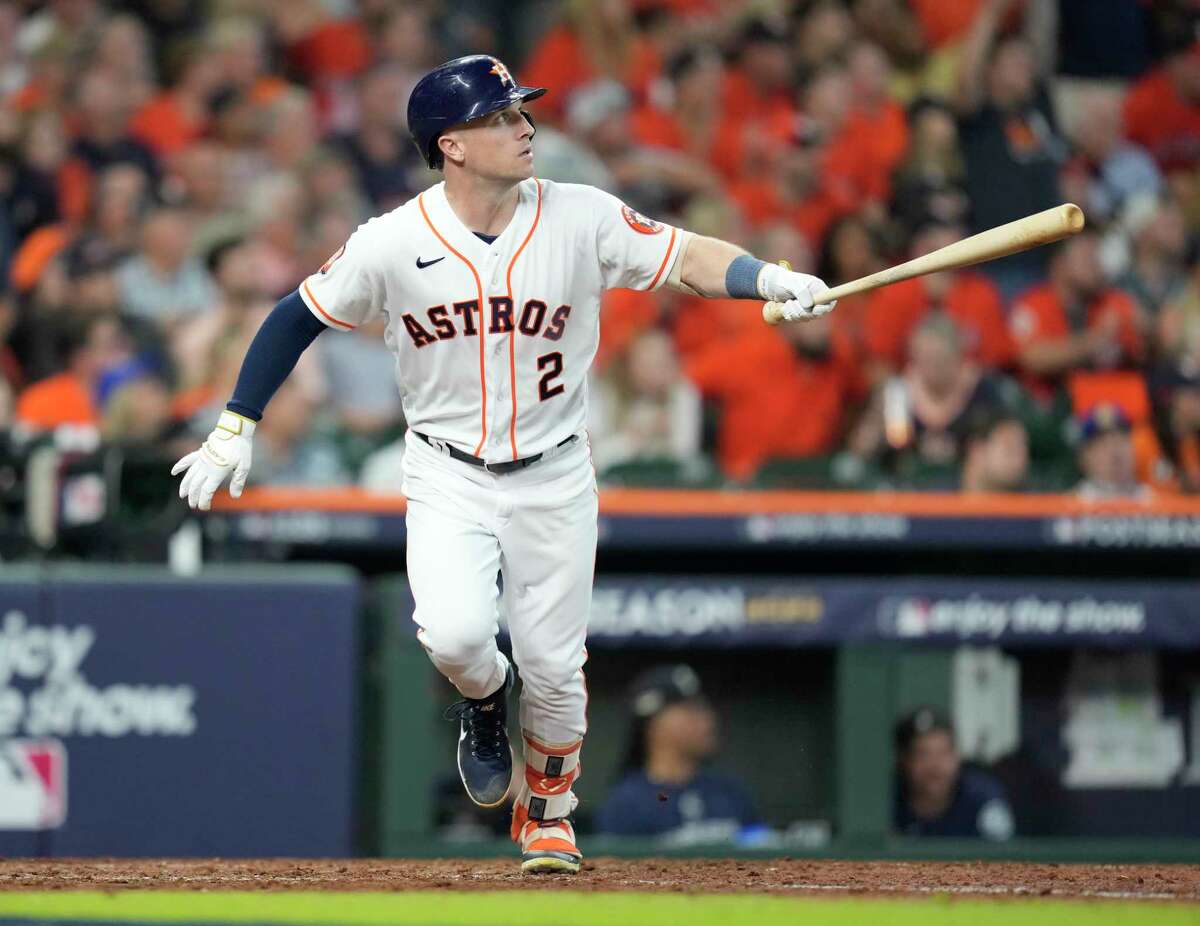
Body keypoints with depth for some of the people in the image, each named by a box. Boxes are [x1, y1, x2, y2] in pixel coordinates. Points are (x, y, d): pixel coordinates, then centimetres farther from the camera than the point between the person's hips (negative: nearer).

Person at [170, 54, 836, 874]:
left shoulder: (582, 220, -11)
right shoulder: (393, 244, -12)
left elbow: (684, 256, -13)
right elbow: (299, 317, -1)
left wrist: (774, 279, -32)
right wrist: (236, 429, -2)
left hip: (554, 476, 1)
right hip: (448, 476, -1)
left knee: (554, 668, 3)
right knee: (455, 635, -23)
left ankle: (548, 810, 33)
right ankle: (485, 701, 15)